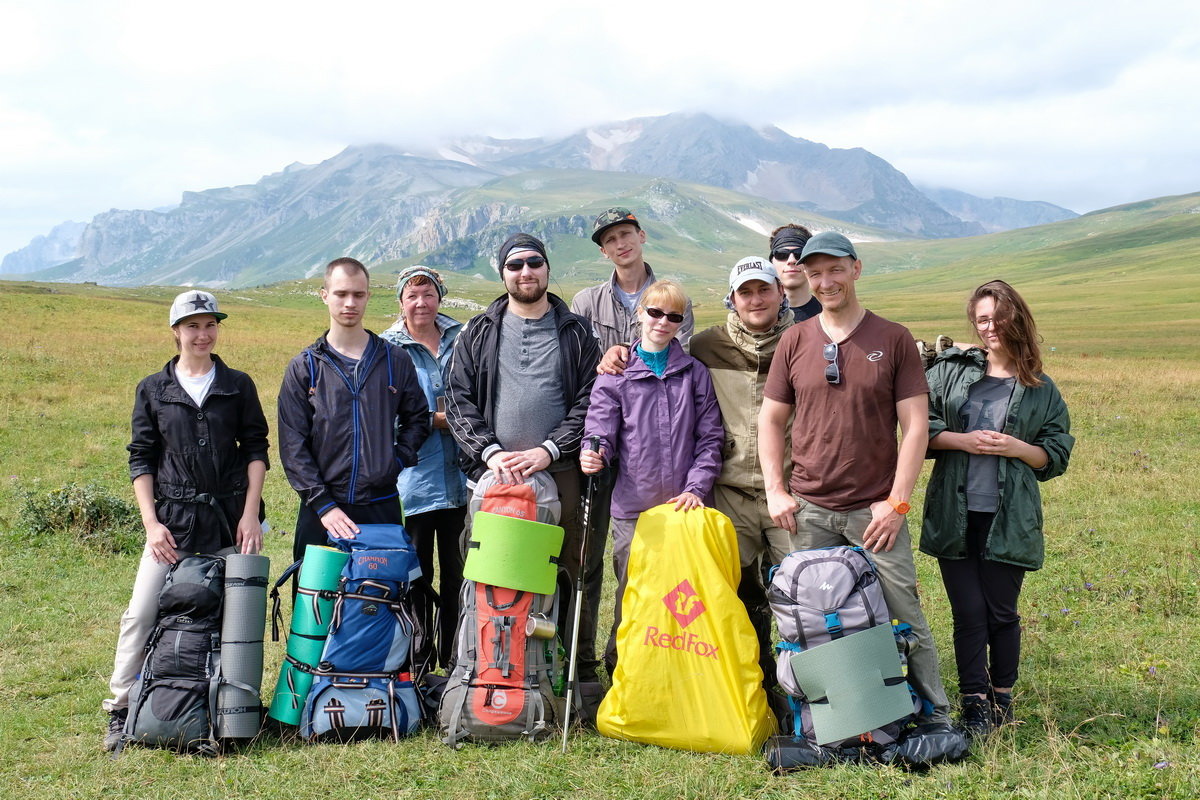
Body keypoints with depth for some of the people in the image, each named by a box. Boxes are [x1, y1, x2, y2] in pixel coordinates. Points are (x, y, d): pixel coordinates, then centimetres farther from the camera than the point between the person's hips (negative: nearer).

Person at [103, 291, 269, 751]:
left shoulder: (238, 386, 7)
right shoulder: (153, 390, 7)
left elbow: (256, 450, 6)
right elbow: (140, 459, 6)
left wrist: (250, 513, -4)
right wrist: (151, 522, -4)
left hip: (230, 519, 0)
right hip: (172, 520, 0)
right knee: (141, 614, -6)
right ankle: (120, 710, 6)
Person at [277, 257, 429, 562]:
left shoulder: (395, 361, 8)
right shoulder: (303, 368, 4)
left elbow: (417, 419, 17)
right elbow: (292, 445, -1)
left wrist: (397, 460, -2)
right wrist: (323, 504, -10)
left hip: (383, 506, 1)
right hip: (321, 511, -1)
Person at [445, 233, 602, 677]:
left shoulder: (575, 332, 10)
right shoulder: (479, 333, 12)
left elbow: (589, 402, 2)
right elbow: (459, 402, 5)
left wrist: (547, 451, -10)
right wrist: (490, 451, -10)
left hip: (561, 473, 0)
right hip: (494, 474, 1)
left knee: (574, 571, 1)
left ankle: (583, 669, 11)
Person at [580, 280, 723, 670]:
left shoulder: (695, 373, 10)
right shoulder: (615, 374, 6)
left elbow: (710, 437, 7)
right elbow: (601, 430, -1)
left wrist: (696, 488, -4)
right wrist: (595, 453, -24)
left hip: (685, 506, 1)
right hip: (633, 506, -1)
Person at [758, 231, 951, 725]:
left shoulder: (894, 340, 1)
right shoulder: (795, 341, 7)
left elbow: (915, 425, -2)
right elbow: (770, 420, 11)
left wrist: (897, 502, -8)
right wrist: (775, 491, 1)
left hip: (876, 511, -2)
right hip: (808, 512, 2)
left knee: (904, 618, 0)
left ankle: (935, 718, 13)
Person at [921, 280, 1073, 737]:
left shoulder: (1041, 390, 7)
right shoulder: (951, 370, 6)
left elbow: (1057, 455, 8)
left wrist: (1016, 448, -9)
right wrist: (963, 441, -11)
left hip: (1008, 520, 0)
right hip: (954, 515, 0)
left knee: (1001, 612, 7)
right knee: (968, 611, 2)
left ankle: (1002, 699, 25)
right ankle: (974, 704, 12)